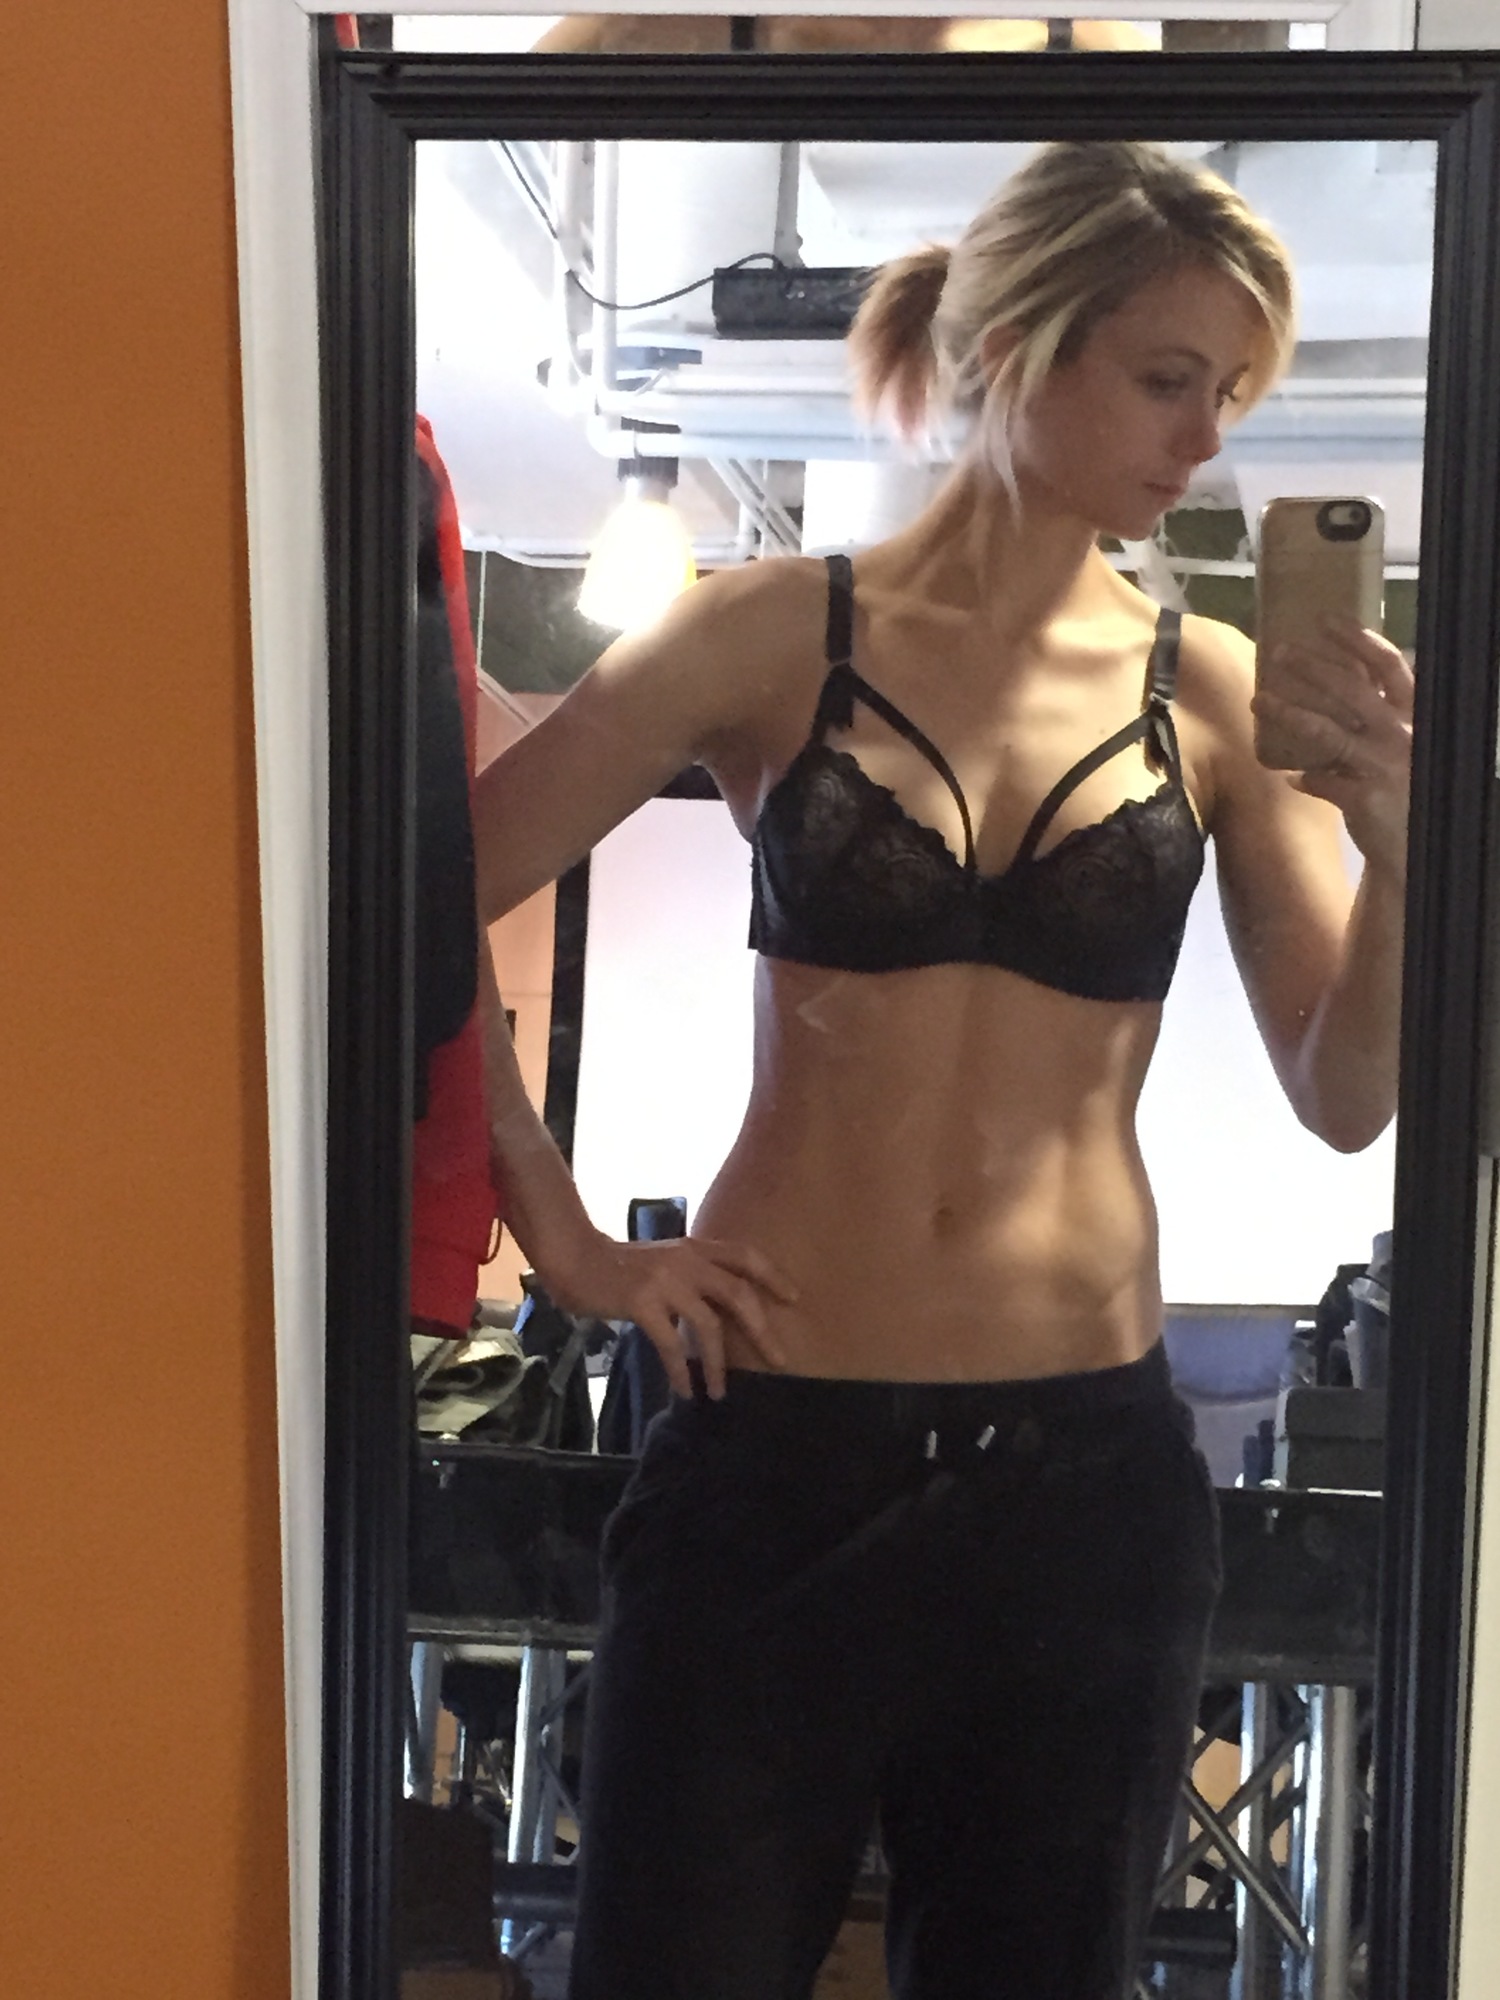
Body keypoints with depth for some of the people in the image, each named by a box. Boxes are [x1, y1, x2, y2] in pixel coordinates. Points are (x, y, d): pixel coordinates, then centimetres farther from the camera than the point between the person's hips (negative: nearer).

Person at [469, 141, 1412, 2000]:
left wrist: (1394, 834, -13)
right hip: (774, 1446, -2)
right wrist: (566, 1244, -4)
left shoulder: (1211, 692, 3)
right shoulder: (780, 632, -3)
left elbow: (1346, 1097, 3)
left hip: (1083, 1457, 3)